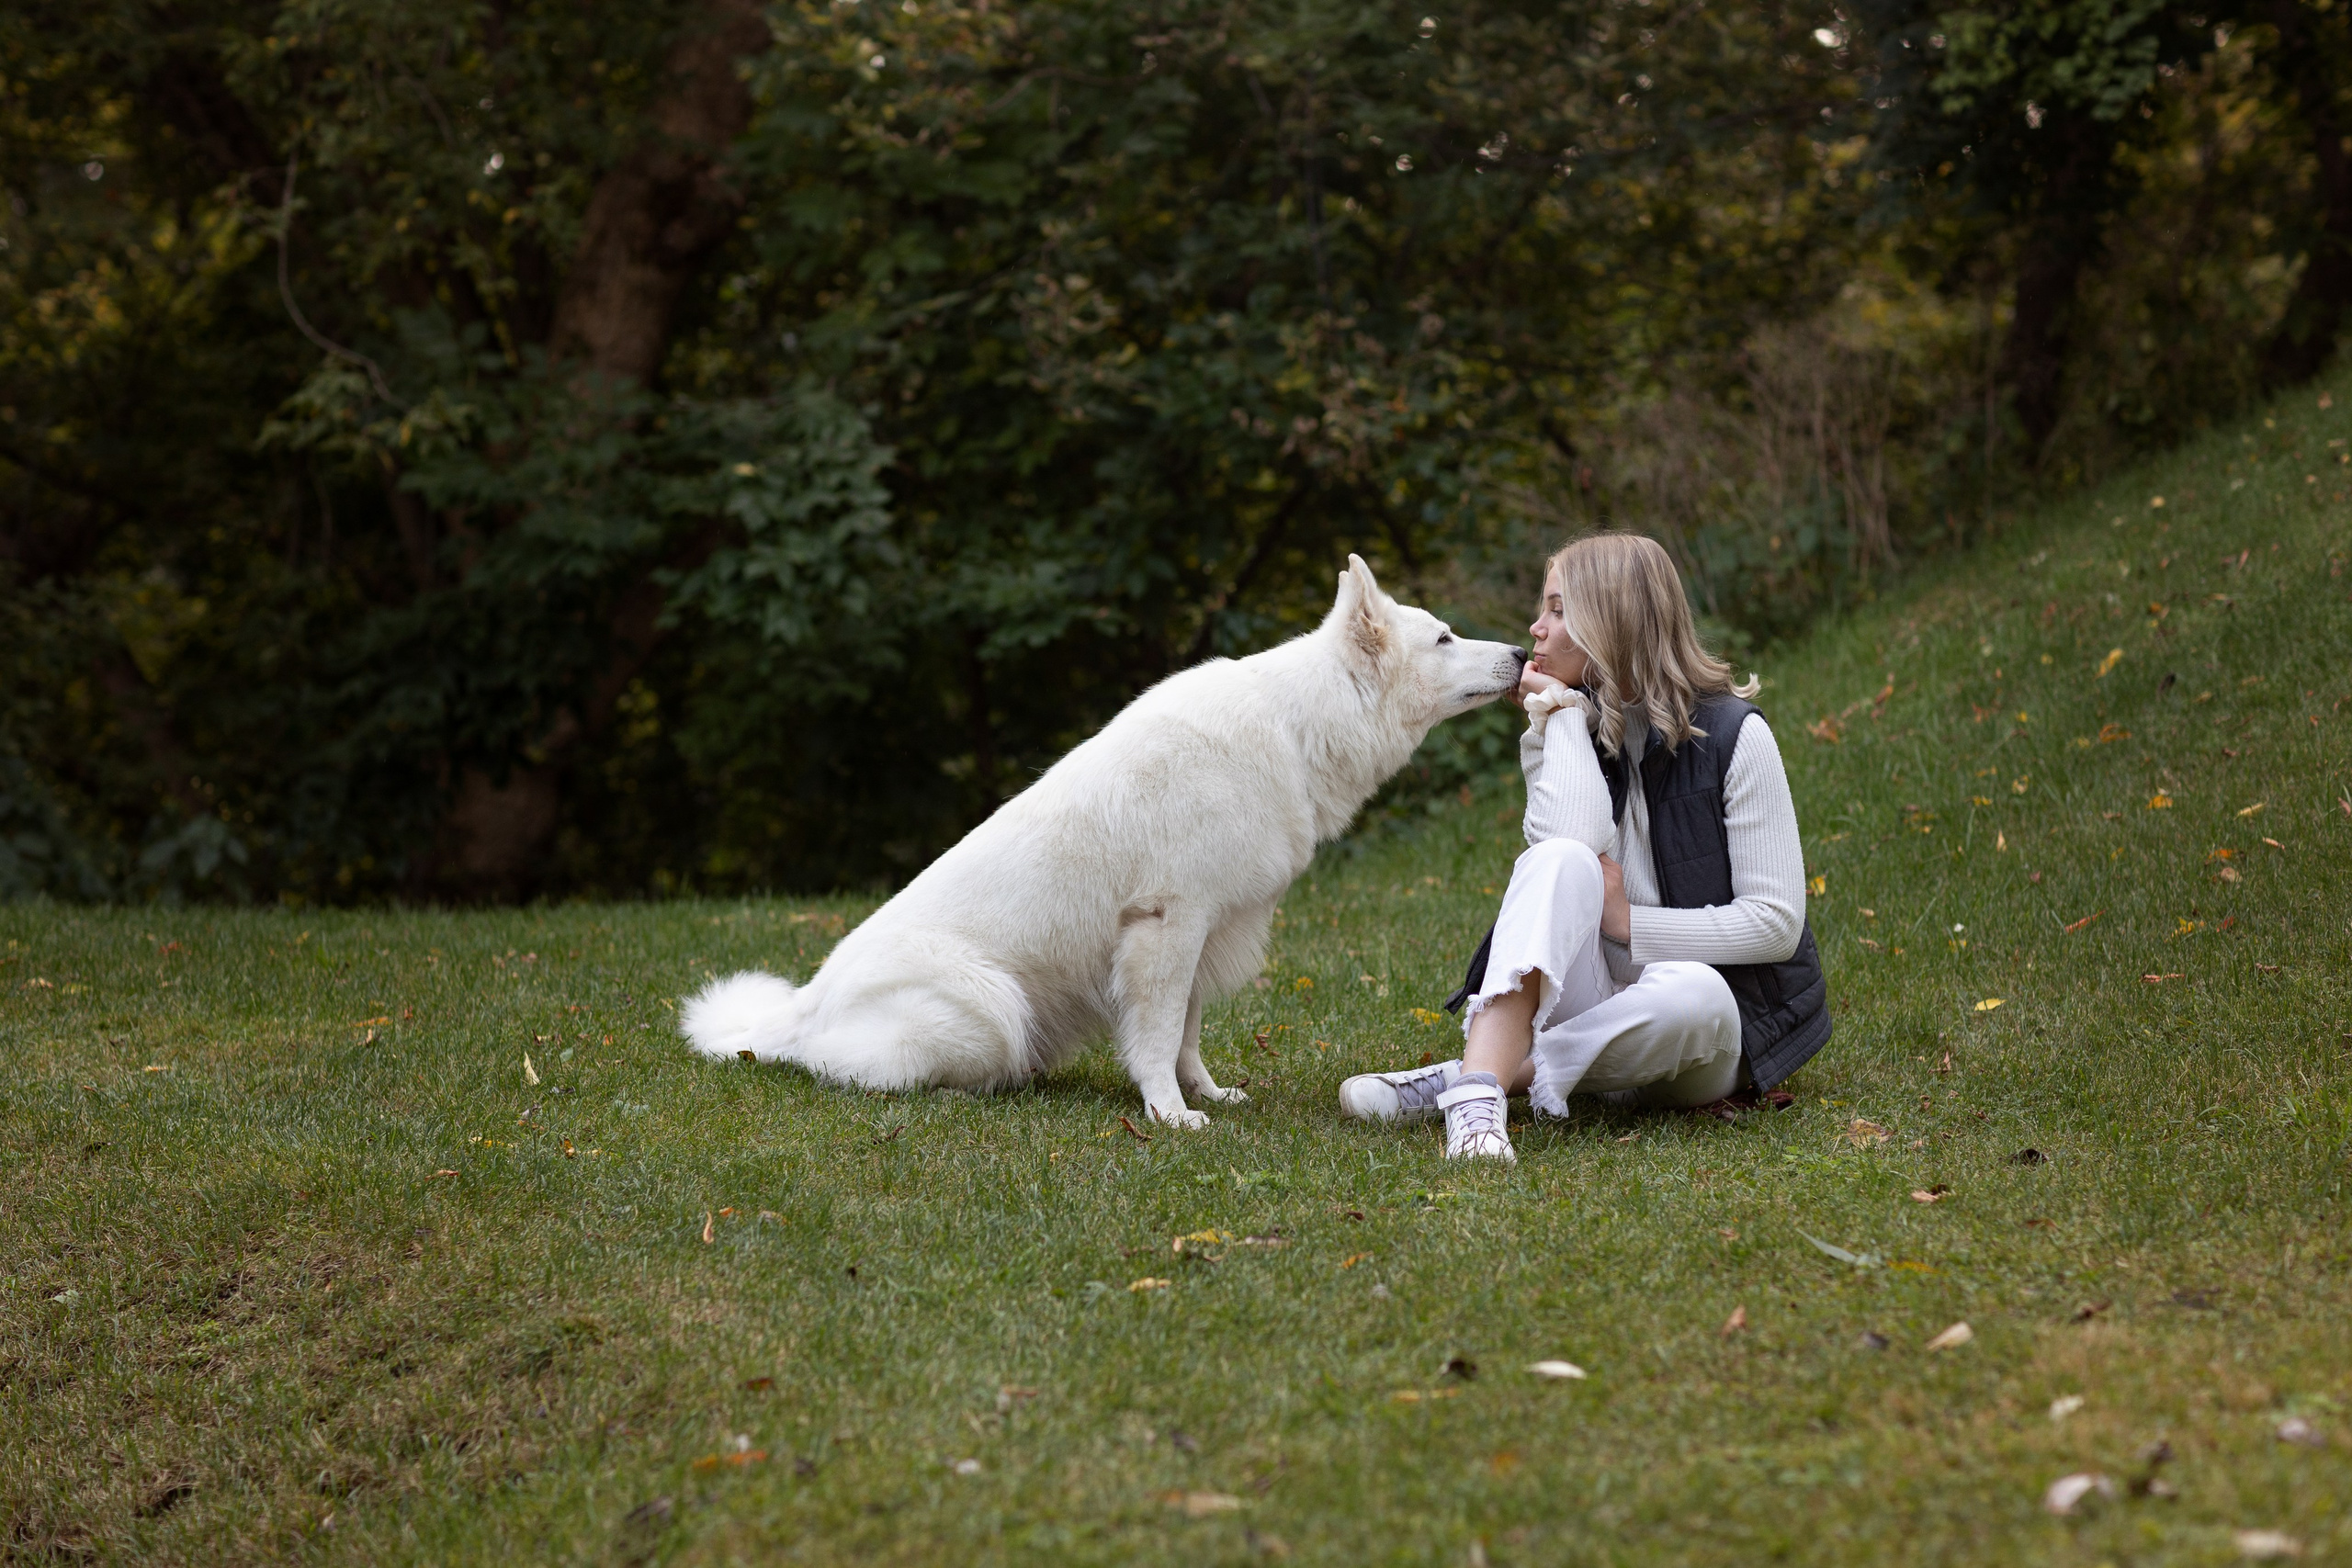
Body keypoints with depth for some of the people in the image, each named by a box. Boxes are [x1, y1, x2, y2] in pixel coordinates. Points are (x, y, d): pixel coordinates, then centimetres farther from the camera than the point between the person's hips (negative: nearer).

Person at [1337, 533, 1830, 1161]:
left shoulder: (1734, 735, -7)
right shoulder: (1574, 727, 6)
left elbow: (1776, 924, -12)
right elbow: (1568, 843, -17)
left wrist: (1628, 922, -15)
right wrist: (1562, 712, -11)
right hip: (1591, 997, 3)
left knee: (1692, 991, -40)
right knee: (1561, 862, -28)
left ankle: (1474, 1075, -29)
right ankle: (1478, 1092, -46)